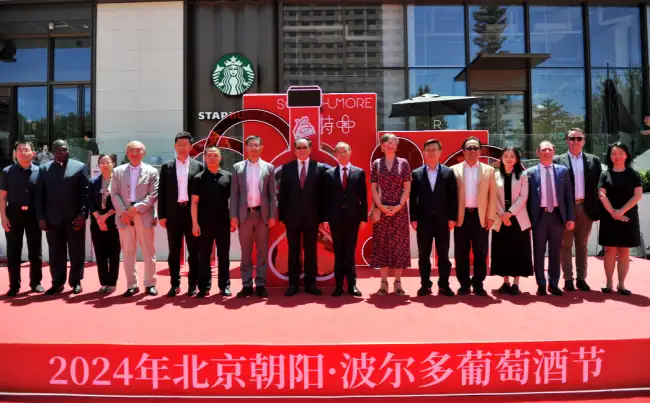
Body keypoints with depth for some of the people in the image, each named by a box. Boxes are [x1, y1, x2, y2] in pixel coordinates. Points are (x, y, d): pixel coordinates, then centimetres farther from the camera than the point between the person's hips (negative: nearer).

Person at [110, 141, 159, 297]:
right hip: (124, 217, 2)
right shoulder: (118, 171, 12)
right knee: (127, 253, 6)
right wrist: (123, 212, -9)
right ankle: (132, 285, 15)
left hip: (144, 217, -2)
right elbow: (114, 194, 5)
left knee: (148, 252, 3)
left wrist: (136, 208, -13)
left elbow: (153, 195, -4)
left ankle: (150, 284, 13)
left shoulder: (152, 171, 5)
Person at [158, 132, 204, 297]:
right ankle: (175, 284, 15)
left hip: (192, 212, -1)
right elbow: (162, 192, 6)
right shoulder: (166, 167, 8)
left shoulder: (198, 166, 5)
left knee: (194, 251, 4)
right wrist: (161, 215, -1)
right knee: (174, 251, 7)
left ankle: (193, 284, 13)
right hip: (173, 213, 1)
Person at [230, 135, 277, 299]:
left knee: (262, 251, 5)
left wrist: (273, 215, -4)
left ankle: (261, 284, 13)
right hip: (244, 214, 0)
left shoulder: (269, 167, 6)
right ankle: (247, 285, 12)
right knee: (246, 252, 5)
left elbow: (272, 194, 4)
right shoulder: (238, 167, 6)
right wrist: (233, 216, -4)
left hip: (262, 214, 0)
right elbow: (234, 193, 3)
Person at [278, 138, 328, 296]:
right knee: (293, 251, 7)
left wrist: (321, 215, -4)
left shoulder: (320, 168, 2)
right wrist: (282, 214, -2)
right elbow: (282, 192, 5)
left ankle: (310, 284, 16)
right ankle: (293, 284, 15)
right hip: (292, 215, 1)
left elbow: (322, 193, 1)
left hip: (311, 216, -1)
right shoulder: (287, 168, 6)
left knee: (311, 251, 7)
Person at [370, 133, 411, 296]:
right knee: (382, 244, 2)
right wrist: (380, 206, -9)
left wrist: (399, 206, -11)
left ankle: (398, 282, 10)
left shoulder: (403, 163, 4)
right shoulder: (376, 163, 6)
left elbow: (407, 188, 1)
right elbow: (373, 188, 3)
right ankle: (384, 282, 9)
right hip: (381, 209, 1)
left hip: (400, 209, 0)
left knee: (399, 244, 2)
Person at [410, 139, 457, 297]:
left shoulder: (449, 172, 5)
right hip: (423, 220, 0)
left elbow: (453, 197, 2)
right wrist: (413, 218, -3)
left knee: (443, 254, 6)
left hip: (443, 220, 0)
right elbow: (412, 198, 4)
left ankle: (444, 285, 16)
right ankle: (425, 285, 15)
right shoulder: (416, 173, 5)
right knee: (423, 255, 5)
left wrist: (453, 218, -4)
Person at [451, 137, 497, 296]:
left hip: (481, 217, 0)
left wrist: (491, 217, -3)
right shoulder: (454, 170, 6)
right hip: (461, 216, 0)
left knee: (481, 253, 5)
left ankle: (478, 284, 16)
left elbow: (492, 196, 5)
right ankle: (464, 284, 15)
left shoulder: (489, 170, 8)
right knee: (461, 253, 4)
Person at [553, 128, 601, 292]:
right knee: (566, 245, 4)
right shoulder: (557, 160, 0)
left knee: (582, 245, 10)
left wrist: (598, 209, -1)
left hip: (586, 208, 2)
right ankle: (568, 279, 10)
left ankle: (581, 278, 17)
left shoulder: (594, 160, 8)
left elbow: (598, 186, 5)